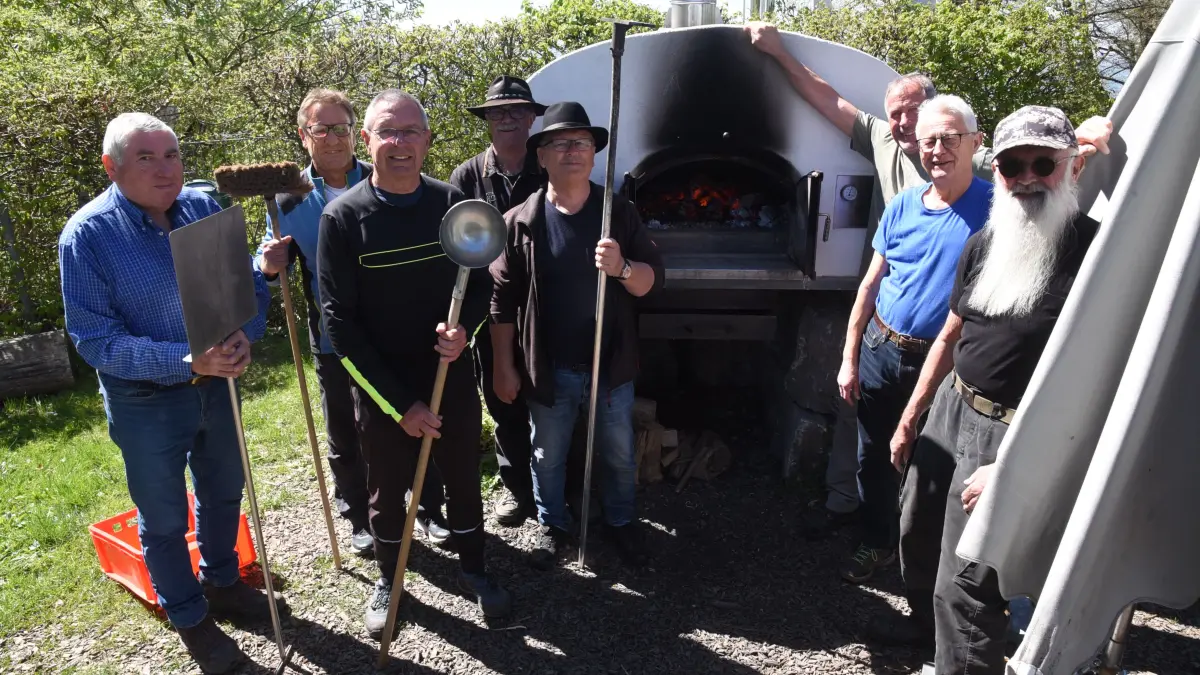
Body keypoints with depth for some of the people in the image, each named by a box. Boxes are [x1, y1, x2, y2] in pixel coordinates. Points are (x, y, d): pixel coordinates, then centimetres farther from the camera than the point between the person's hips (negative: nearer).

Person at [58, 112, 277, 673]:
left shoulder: (205, 208, -8)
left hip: (218, 385, 4)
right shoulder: (86, 235, -19)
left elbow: (251, 285, -1)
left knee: (222, 494, 23)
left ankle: (222, 582, 48)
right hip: (145, 401, -4)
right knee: (164, 519, 14)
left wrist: (243, 335, -22)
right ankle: (189, 618, 36)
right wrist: (186, 361, -32)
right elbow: (94, 338, -19)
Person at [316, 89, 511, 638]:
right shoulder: (343, 217, -12)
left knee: (464, 480, 16)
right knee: (387, 492, 15)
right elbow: (340, 321, -12)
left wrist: (464, 329, -17)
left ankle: (473, 570, 40)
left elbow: (482, 283, 7)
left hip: (453, 380, 2)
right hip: (380, 391, -2)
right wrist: (399, 403, -15)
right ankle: (388, 581, 40)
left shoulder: (452, 203, -3)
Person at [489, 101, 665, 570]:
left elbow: (652, 280, -5)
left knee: (619, 455, 18)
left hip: (611, 365, 1)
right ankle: (553, 525, 41)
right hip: (548, 370, -1)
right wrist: (504, 367, -4)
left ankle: (620, 522, 42)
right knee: (547, 457, 17)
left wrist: (622, 268, -28)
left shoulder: (620, 212, -4)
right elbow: (502, 301, -4)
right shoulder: (520, 222, -7)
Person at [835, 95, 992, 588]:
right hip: (880, 350, 4)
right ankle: (878, 542, 37)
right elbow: (870, 285, 6)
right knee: (874, 456, 16)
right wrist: (849, 359, 5)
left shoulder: (993, 207, -11)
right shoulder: (903, 206, 3)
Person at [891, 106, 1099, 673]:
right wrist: (910, 418, 15)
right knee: (917, 535, 21)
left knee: (964, 587, -4)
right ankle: (929, 629, 47)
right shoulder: (983, 243, 5)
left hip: (1013, 434, -7)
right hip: (952, 407, 7)